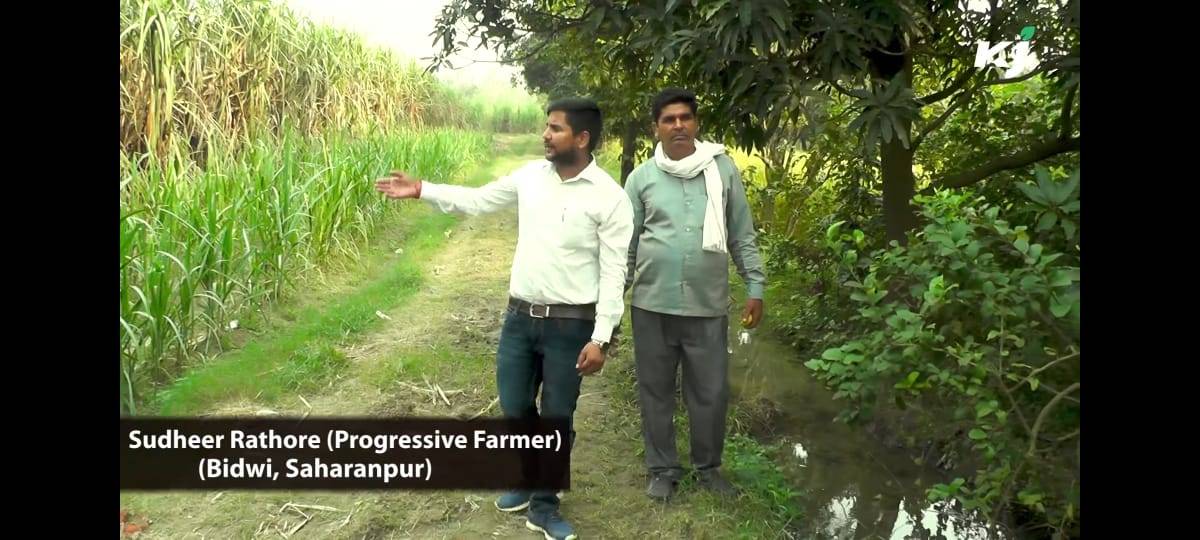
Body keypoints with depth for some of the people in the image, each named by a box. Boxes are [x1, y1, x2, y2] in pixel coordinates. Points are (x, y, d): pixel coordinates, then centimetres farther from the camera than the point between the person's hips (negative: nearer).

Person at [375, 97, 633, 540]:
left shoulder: (610, 197, -13)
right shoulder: (531, 175, 2)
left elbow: (614, 273, -13)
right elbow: (478, 200, 15)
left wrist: (601, 338, -17)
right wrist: (422, 190, 7)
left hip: (570, 324, -5)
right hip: (519, 316, 5)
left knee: (557, 418, 8)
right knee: (515, 408, 16)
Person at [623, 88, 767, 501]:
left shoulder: (723, 169, 2)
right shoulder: (641, 177, 1)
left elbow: (742, 236, 6)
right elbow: (627, 244, 6)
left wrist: (755, 287, 3)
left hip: (708, 305, 0)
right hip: (652, 304, 0)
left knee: (711, 392, 9)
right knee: (656, 391, 11)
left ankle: (709, 467, 30)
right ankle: (663, 469, 28)